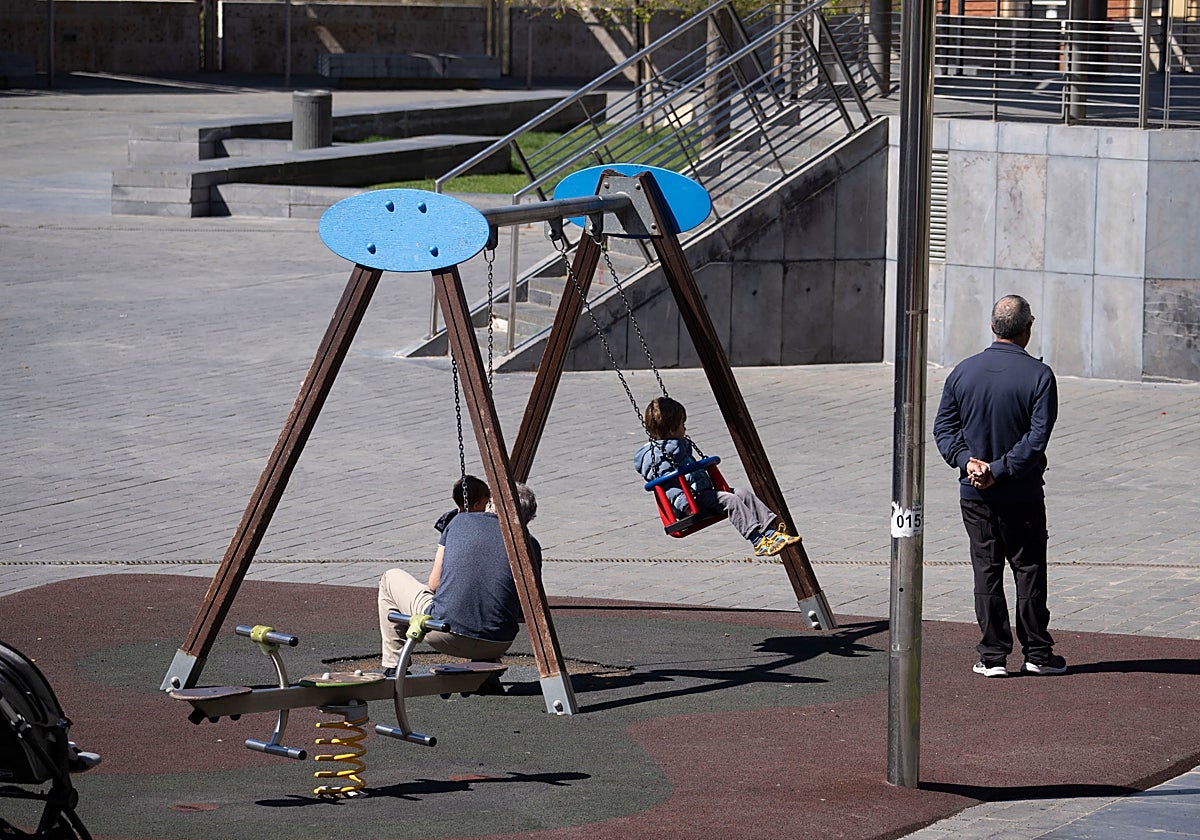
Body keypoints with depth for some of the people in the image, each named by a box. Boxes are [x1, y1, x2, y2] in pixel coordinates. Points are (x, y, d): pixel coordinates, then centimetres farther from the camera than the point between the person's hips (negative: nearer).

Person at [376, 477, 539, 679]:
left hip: (446, 637, -1)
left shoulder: (460, 521, 8)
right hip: (497, 645, 1)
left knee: (391, 579, 25)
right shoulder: (530, 546, 6)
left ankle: (393, 669, 23)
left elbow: (434, 584, 12)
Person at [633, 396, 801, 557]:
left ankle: (772, 530, -14)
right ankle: (758, 542, -35)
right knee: (730, 501, -26)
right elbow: (667, 484, -22)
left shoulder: (680, 446, 21)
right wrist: (684, 502, -33)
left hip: (704, 491, 11)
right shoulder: (660, 455, -13)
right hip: (692, 498, -11)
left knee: (744, 494, -4)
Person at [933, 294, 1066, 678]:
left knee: (986, 573, 7)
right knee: (1030, 571, 8)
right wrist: (1000, 470, -15)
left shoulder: (963, 372, 2)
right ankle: (1037, 652, 11)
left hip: (975, 497, 3)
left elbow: (943, 426, 0)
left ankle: (993, 655, 7)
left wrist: (967, 460, -10)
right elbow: (1038, 436, -17)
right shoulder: (1039, 376, -11)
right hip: (1023, 495, -3)